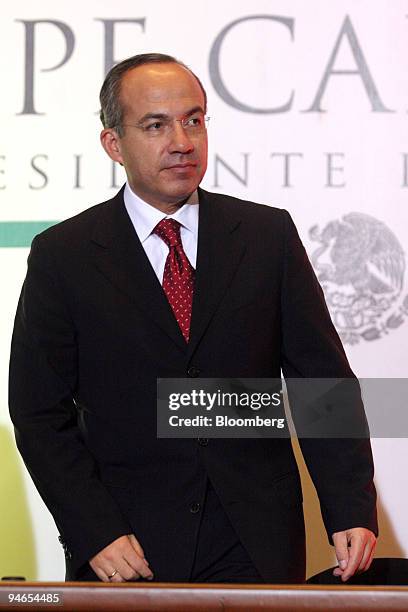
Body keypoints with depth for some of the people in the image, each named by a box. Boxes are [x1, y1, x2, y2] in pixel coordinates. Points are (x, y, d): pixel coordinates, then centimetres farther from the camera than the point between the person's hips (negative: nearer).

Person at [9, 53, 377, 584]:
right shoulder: (62, 256, -1)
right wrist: (95, 534, -12)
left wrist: (351, 510, -6)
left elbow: (323, 379, 3)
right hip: (126, 551, -1)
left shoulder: (269, 235, 4)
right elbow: (41, 413, -2)